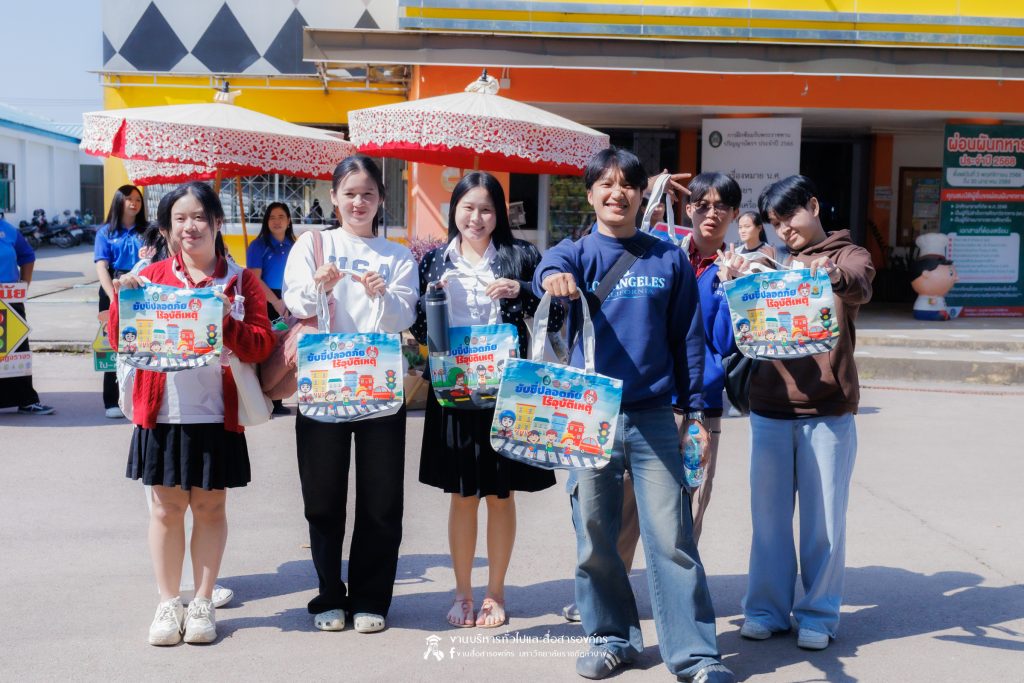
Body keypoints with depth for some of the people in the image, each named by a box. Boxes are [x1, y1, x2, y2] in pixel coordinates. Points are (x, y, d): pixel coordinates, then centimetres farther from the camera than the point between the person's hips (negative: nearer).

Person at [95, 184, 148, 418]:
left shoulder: (148, 231, 10)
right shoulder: (106, 232, 7)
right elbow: (101, 267, -1)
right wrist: (113, 296, -14)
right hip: (113, 290, 0)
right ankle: (112, 402, 8)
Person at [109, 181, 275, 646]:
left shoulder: (240, 281, 3)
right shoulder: (152, 277, 6)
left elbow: (261, 346, -5)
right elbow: (120, 340, 5)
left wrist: (227, 321, -21)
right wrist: (122, 298, -11)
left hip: (216, 415, -1)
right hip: (163, 413, 1)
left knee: (210, 506, 8)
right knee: (166, 507, 7)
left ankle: (203, 602, 19)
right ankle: (168, 603, 19)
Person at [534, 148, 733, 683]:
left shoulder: (669, 259, 6)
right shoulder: (576, 254, 3)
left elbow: (687, 338, 9)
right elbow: (549, 270, -21)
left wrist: (694, 410, 6)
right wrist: (553, 279, -46)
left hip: (654, 416, 0)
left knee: (671, 535, -2)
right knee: (595, 534, 8)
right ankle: (611, 637, 24)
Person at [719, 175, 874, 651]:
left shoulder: (847, 255, 5)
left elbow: (860, 287, -18)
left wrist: (831, 275, -41)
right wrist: (738, 281, -19)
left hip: (827, 412, -3)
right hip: (769, 409, 3)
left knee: (823, 519, 3)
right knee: (769, 516, 8)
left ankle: (818, 614, 16)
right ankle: (767, 608, 20)